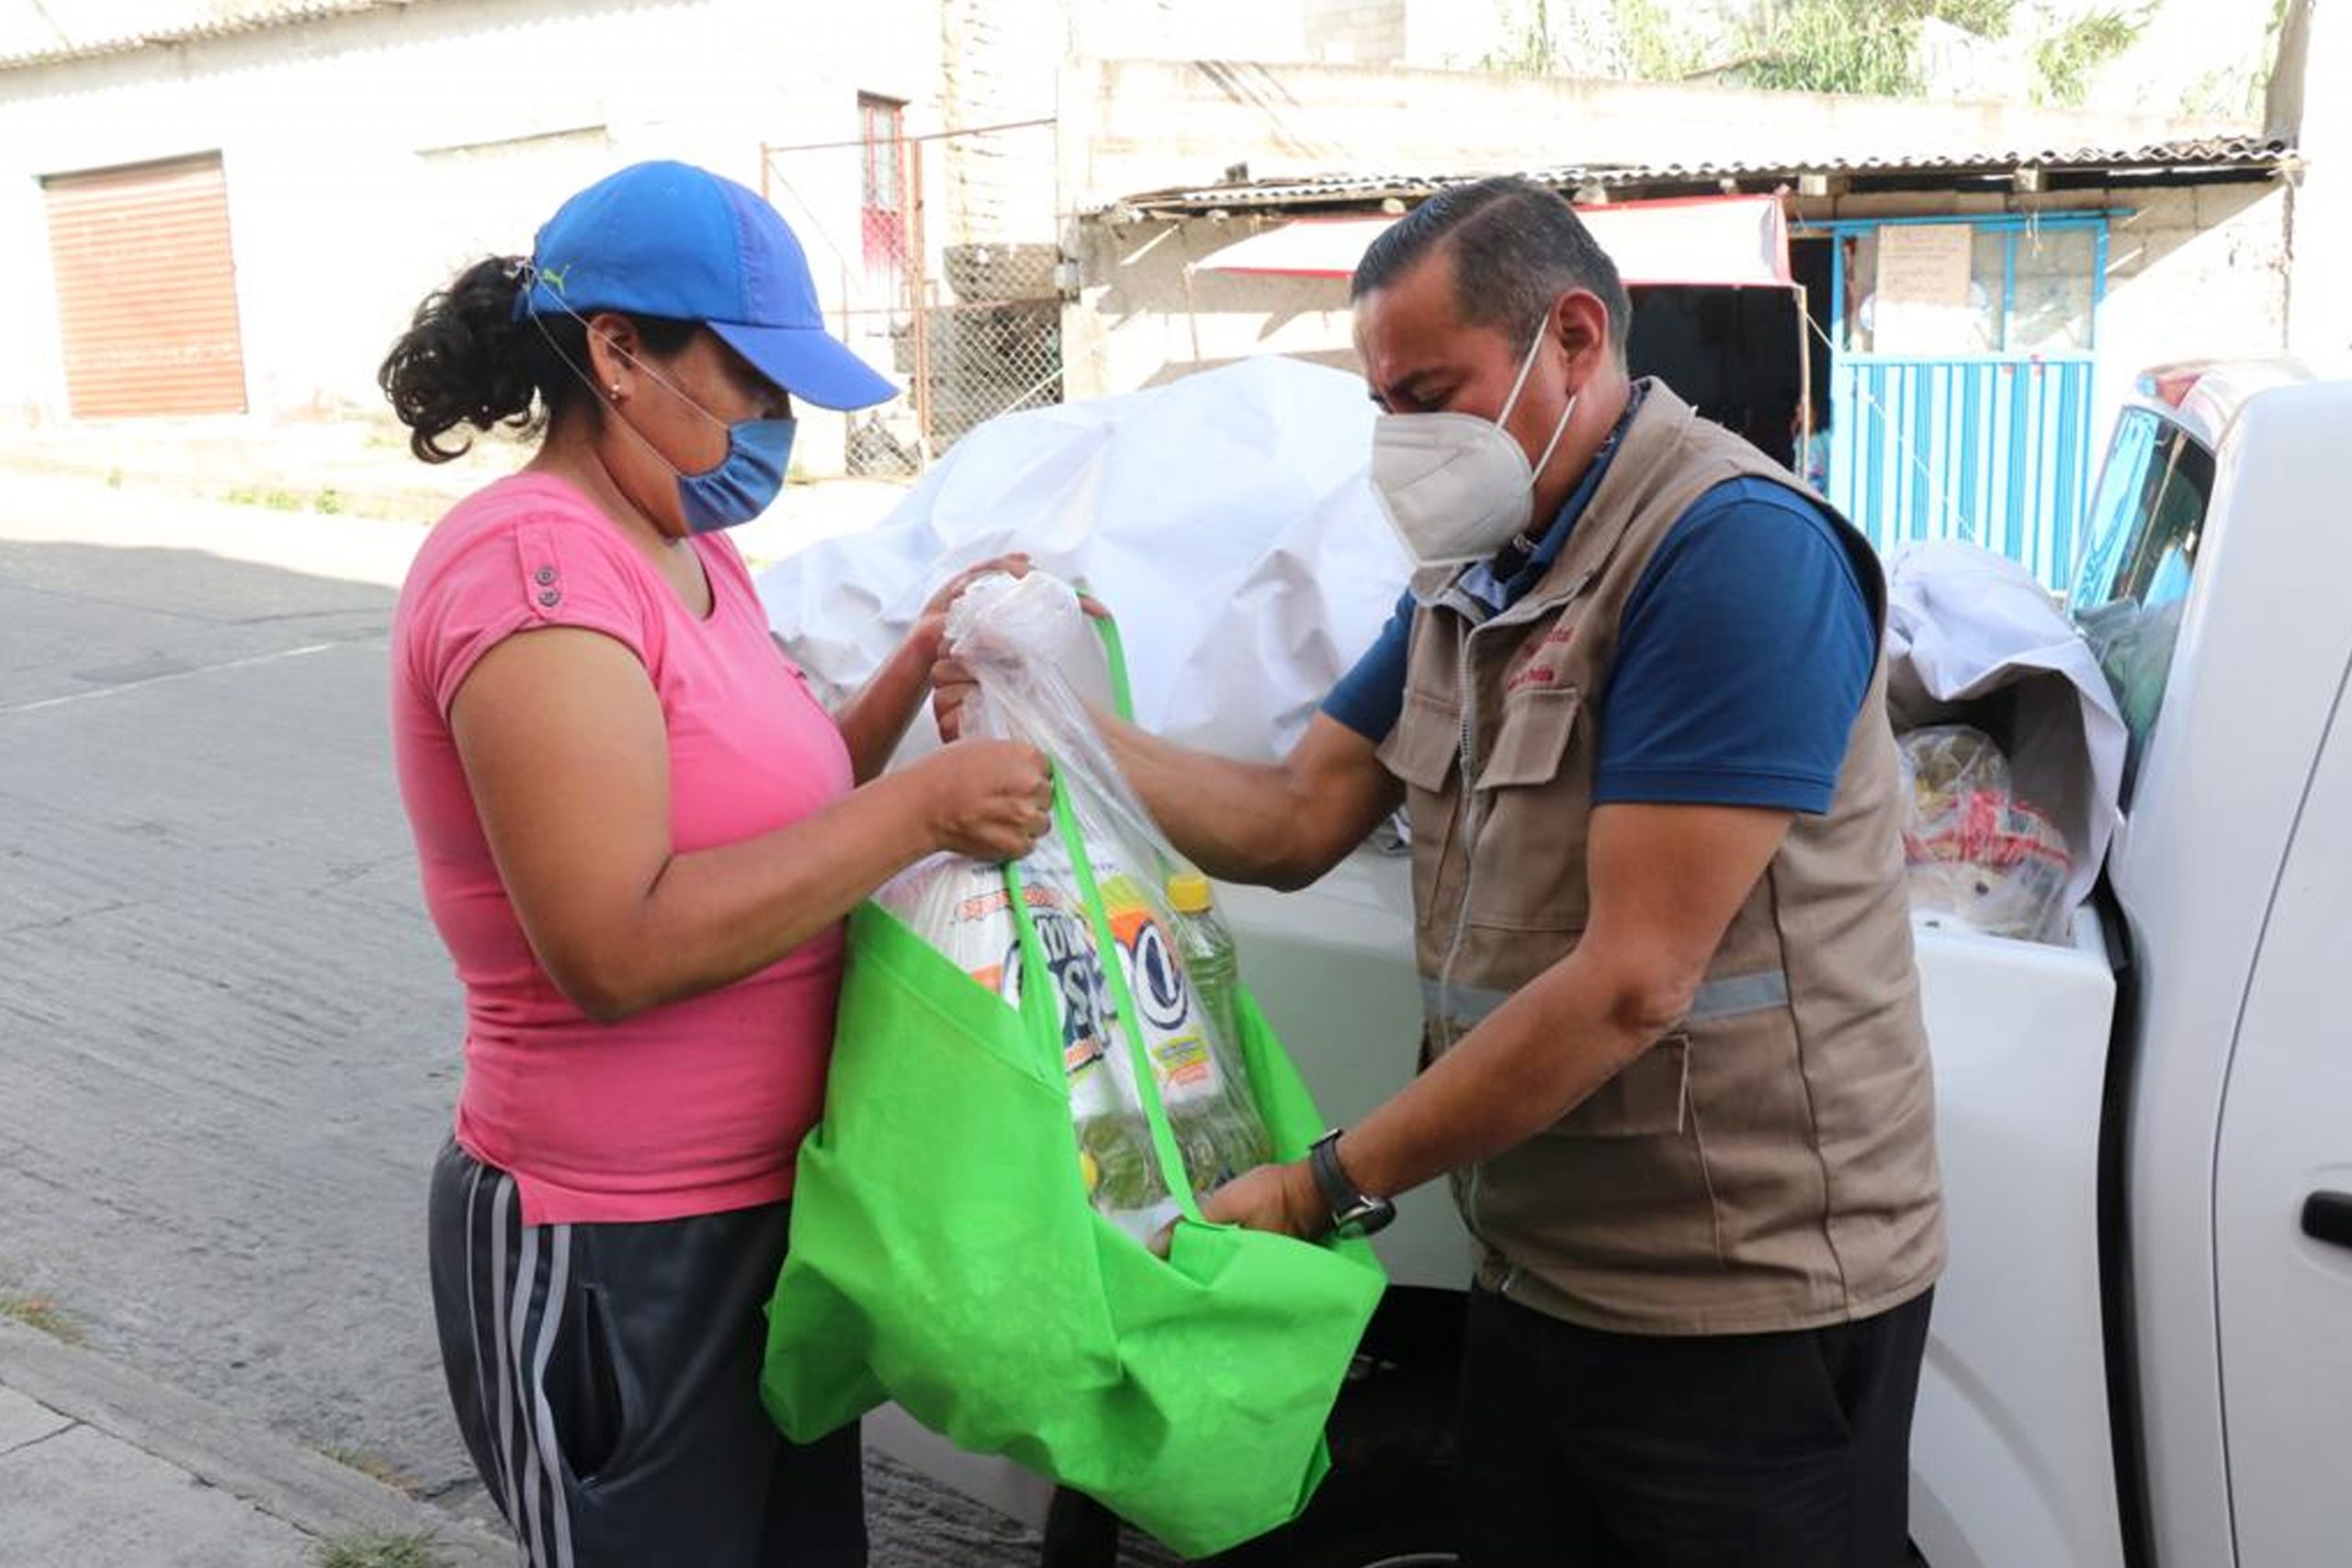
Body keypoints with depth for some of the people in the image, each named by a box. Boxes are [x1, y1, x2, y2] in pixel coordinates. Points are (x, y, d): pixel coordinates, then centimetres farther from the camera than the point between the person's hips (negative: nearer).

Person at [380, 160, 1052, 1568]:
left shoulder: (696, 555, 8)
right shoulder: (535, 566, -21)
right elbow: (619, 949, -29)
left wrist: (923, 670, -2)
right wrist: (923, 807, -26)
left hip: (767, 1207, 9)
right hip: (616, 1263, -9)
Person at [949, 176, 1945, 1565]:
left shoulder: (1736, 550, -19)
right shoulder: (1477, 575, 9)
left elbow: (1632, 983, -24)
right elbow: (1296, 821, 8)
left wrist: (1327, 1188, -19)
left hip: (1748, 1306, -7)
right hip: (1540, 1282, 8)